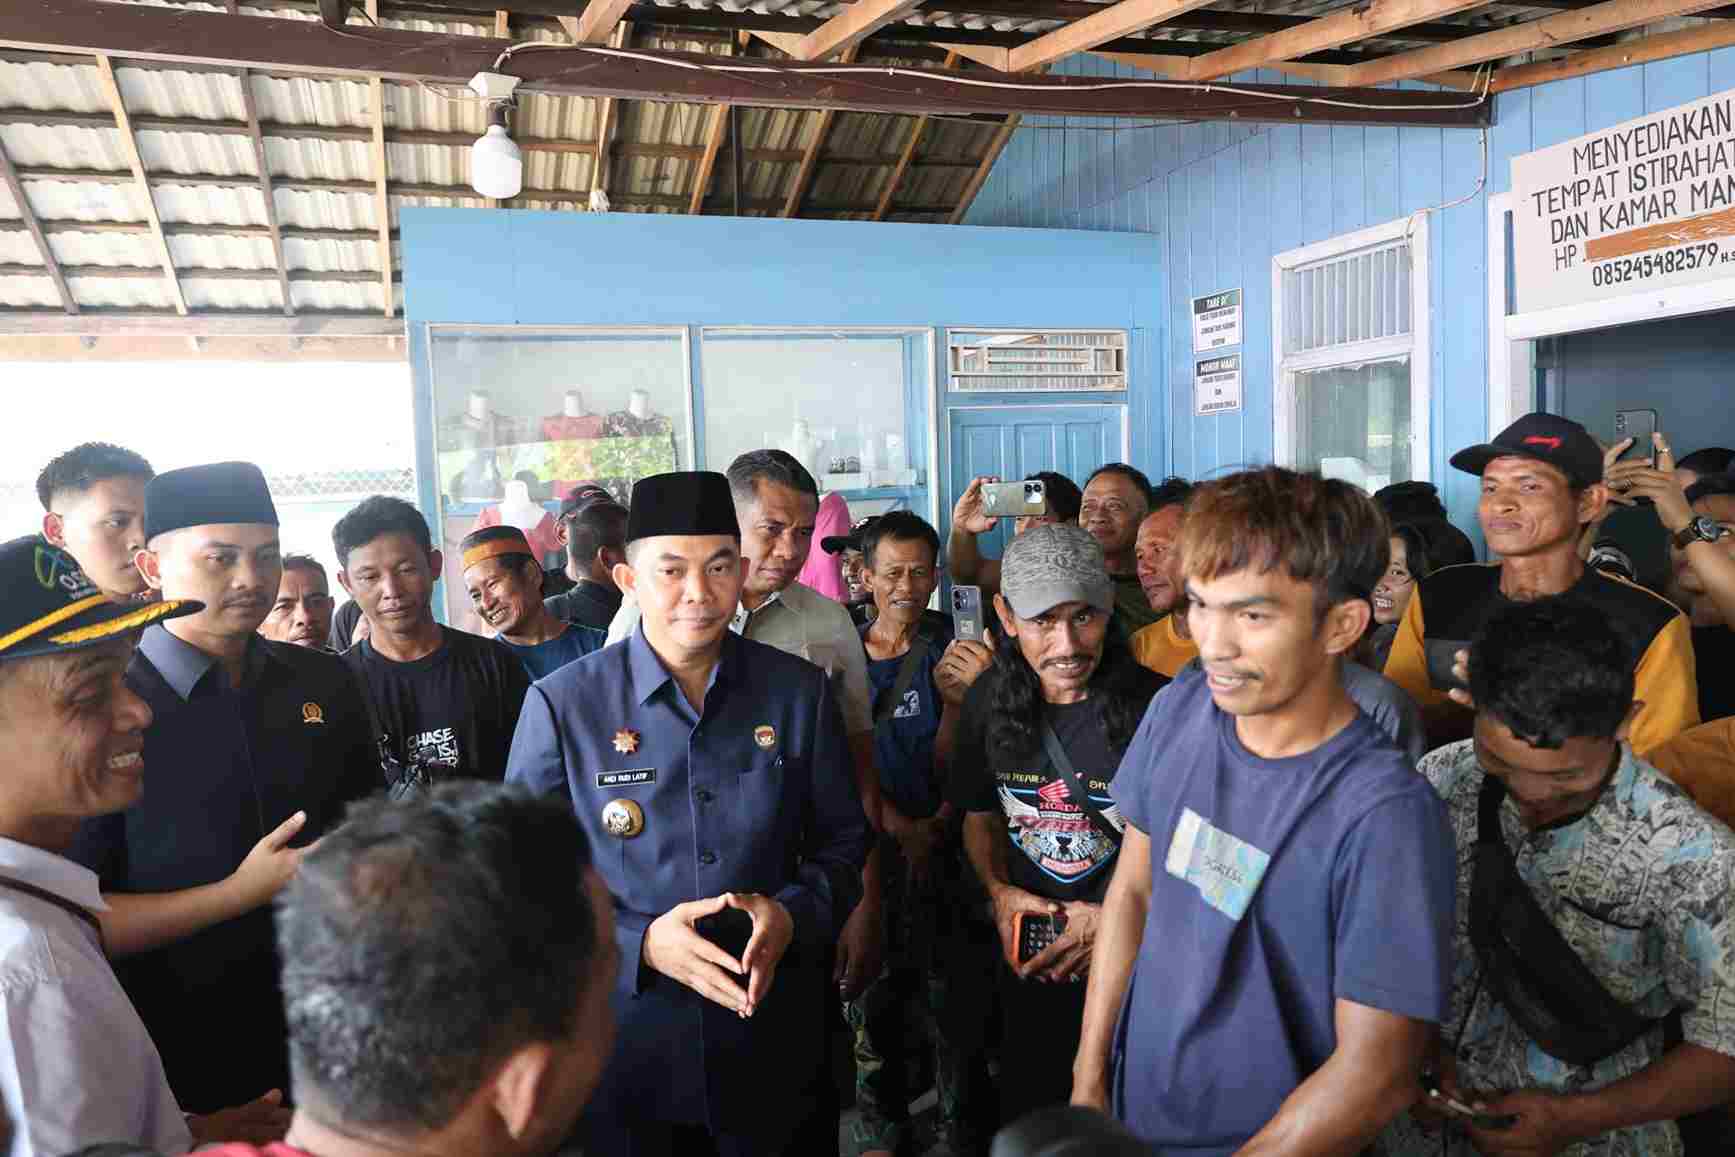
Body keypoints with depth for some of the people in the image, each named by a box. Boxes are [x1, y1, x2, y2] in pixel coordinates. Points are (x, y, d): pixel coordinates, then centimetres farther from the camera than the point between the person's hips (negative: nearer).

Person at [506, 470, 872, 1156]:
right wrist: (640, 942, -19)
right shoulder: (561, 705, -9)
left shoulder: (800, 693, -2)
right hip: (620, 1033, -1)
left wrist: (793, 916, -14)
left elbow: (842, 843, 5)